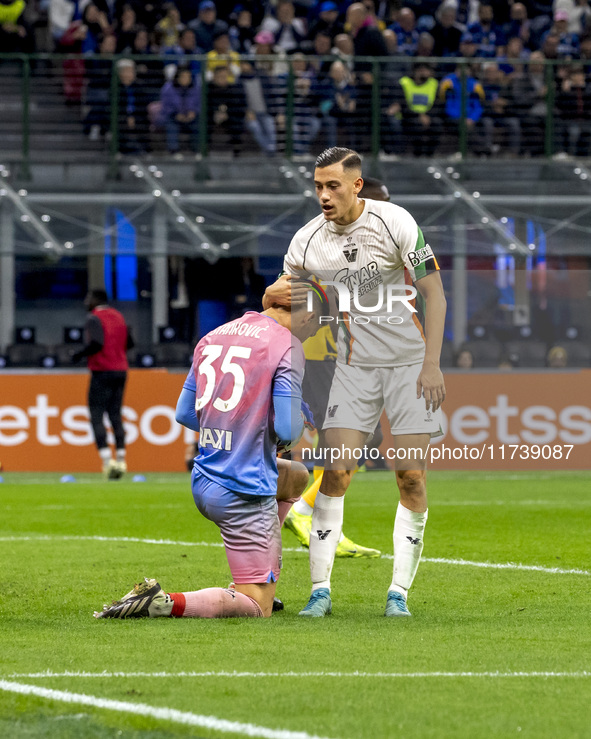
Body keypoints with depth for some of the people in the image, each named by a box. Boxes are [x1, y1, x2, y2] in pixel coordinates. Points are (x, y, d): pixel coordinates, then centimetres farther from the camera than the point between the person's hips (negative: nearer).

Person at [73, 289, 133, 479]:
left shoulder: (95, 319, -10)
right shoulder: (118, 316, 13)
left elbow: (96, 343, -25)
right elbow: (129, 343, 17)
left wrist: (79, 355, -10)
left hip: (102, 372, -7)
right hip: (121, 371, 7)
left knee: (96, 417, -4)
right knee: (115, 415, 12)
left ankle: (107, 460, -16)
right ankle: (121, 460, 8)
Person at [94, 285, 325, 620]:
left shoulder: (213, 337, 11)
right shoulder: (287, 346, -11)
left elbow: (184, 413, 16)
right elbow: (288, 429, -18)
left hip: (203, 484, 8)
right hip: (245, 494, -8)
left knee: (297, 476, 36)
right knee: (257, 609, -2)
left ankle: (250, 587, 30)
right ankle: (166, 604, -24)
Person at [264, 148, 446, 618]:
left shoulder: (395, 223, -9)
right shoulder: (308, 240, -1)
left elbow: (434, 293, -5)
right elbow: (284, 300, 15)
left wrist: (431, 364, -11)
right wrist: (275, 295, -8)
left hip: (409, 362, -2)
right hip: (353, 364, 2)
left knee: (412, 476, -6)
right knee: (337, 470, -11)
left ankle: (399, 592, 2)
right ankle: (320, 589, -6)